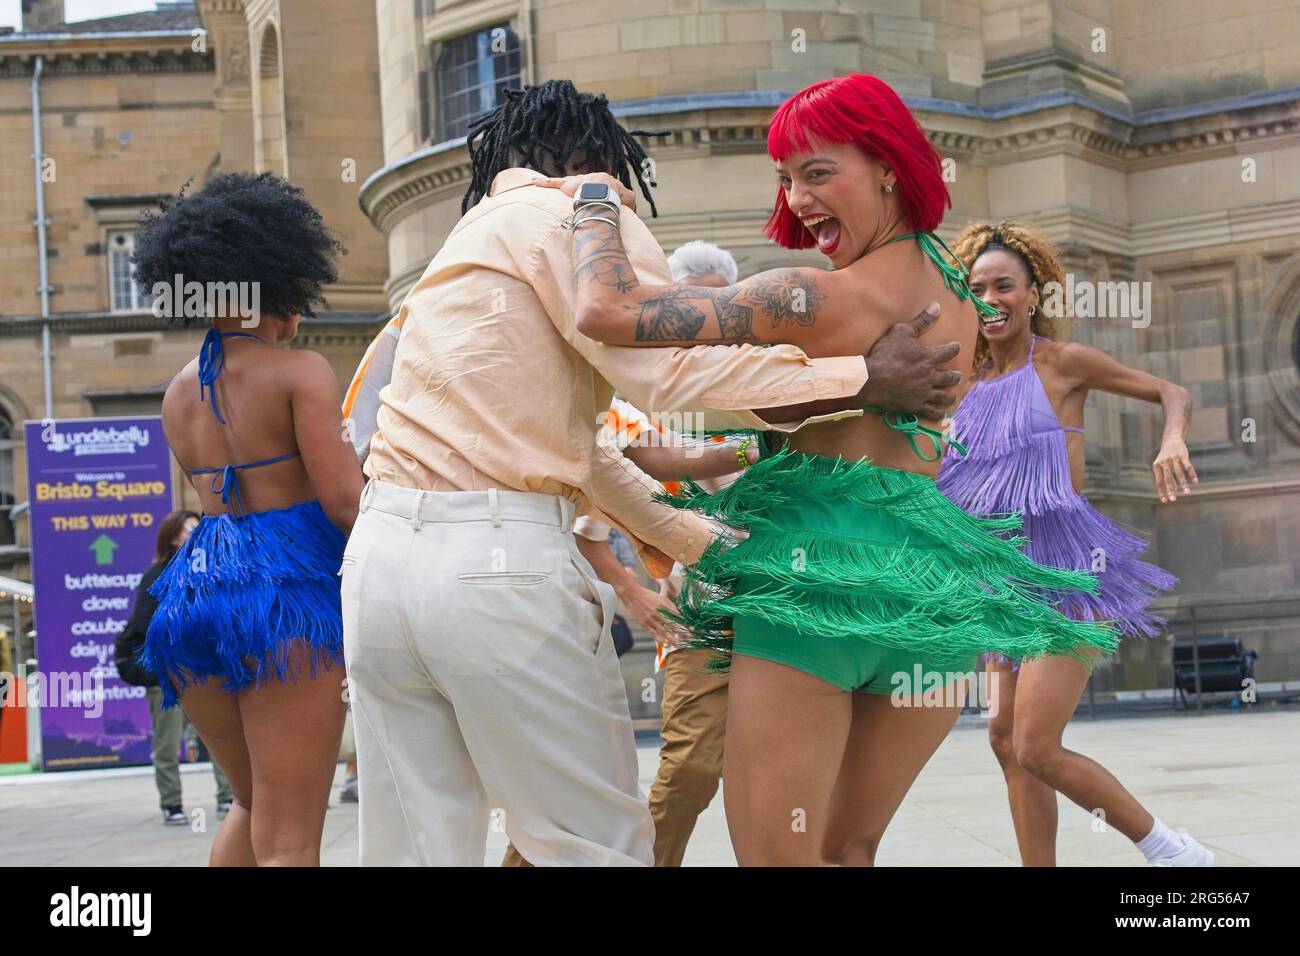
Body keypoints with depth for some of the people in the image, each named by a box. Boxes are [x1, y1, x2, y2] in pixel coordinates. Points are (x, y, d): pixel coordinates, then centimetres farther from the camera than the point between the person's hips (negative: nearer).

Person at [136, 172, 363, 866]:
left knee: (253, 807, 24)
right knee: (288, 841, -5)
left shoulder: (180, 391, 16)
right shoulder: (300, 371, -5)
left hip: (194, 588, 7)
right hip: (284, 594, -7)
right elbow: (343, 502, -12)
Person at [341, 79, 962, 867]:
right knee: (597, 848, 0)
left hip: (381, 557, 8)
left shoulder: (478, 235, 29)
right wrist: (868, 378, -6)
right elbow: (676, 371, -11)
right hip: (498, 563, -8)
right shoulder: (577, 210, 2)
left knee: (419, 846, 7)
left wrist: (704, 544, 32)